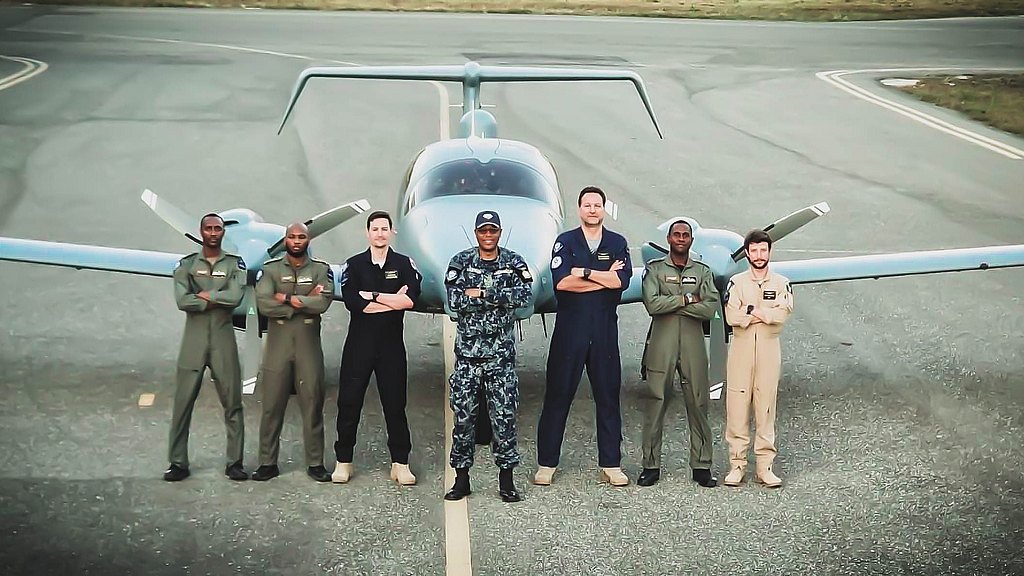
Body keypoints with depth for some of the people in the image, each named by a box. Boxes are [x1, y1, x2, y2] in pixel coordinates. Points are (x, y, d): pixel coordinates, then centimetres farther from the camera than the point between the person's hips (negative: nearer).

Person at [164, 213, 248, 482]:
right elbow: (182, 301, -9)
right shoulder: (186, 264, 6)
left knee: (232, 404, 2)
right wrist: (218, 300, -9)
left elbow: (235, 297, -12)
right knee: (183, 403, 1)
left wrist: (204, 294, -7)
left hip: (224, 340, 0)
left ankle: (235, 462, 11)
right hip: (193, 340, 0)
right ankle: (178, 462, 10)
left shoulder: (235, 264, 6)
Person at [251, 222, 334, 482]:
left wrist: (287, 299, -9)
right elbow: (263, 303, -11)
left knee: (312, 405, 3)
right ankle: (268, 462, 12)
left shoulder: (321, 269, 5)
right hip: (277, 344, 0)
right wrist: (305, 302, -11)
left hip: (309, 344, 0)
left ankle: (315, 463, 11)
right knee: (272, 405, 3)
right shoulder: (270, 268, 5)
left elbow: (322, 303, -11)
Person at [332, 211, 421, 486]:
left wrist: (372, 295, -12)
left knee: (395, 404, 4)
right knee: (349, 403, 4)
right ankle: (343, 461, 15)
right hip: (359, 344, 1)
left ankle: (400, 463, 12)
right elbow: (352, 302, -12)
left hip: (392, 344, 0)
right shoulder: (354, 264, 5)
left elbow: (411, 298, -14)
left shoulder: (404, 264, 4)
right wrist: (394, 301, -12)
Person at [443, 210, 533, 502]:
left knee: (504, 414, 1)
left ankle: (506, 479, 10)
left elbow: (525, 295, -13)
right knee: (463, 414, 3)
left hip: (501, 352, 0)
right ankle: (461, 477, 14)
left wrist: (482, 294, -16)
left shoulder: (514, 262, 4)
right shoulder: (461, 262, 2)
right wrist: (501, 297, -14)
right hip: (467, 350, 0)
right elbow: (454, 301, -11)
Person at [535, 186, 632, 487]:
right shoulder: (565, 242, 5)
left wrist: (584, 272, -11)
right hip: (569, 329, -2)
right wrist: (605, 278, -8)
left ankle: (610, 464, 13)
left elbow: (622, 280, -7)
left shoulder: (617, 243, 10)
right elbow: (561, 282, -12)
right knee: (558, 395, 1)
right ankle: (546, 463, 9)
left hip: (605, 331, 2)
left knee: (608, 397, 5)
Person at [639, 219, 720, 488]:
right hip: (661, 346, -1)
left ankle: (701, 466, 9)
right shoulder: (655, 269, 6)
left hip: (693, 345, 2)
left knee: (698, 405, 2)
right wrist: (687, 299, -7)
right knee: (656, 403, -1)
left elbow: (710, 308, -5)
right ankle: (651, 465, 7)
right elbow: (652, 304, -10)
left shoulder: (703, 272, 11)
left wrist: (670, 304, -8)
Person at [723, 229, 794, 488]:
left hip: (769, 350, 0)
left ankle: (765, 466, 6)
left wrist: (749, 309, -7)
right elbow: (732, 317, -7)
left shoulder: (781, 284, 8)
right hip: (741, 349, 0)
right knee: (737, 406, -2)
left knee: (766, 407, 1)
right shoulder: (736, 282, 7)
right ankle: (737, 464, 4)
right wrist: (765, 314, -7)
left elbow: (782, 314, -9)